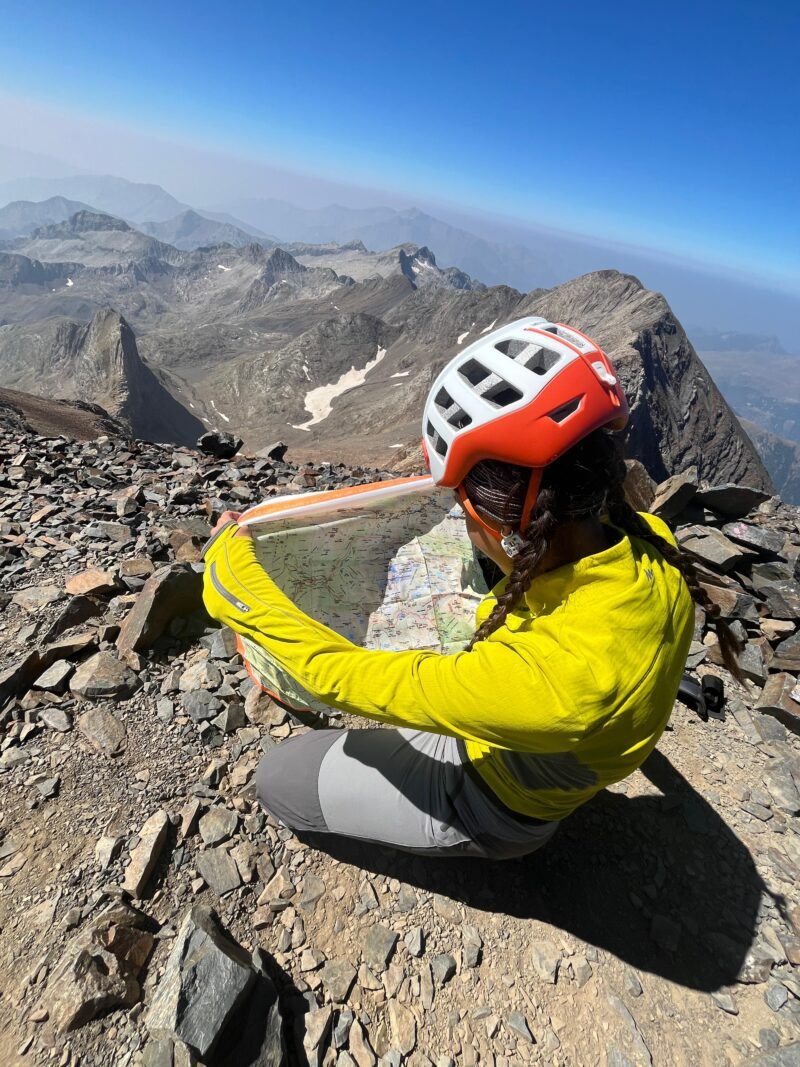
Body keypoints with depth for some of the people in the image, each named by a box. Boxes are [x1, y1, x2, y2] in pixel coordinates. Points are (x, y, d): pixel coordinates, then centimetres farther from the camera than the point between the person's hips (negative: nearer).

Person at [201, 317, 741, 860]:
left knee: (279, 778, 4)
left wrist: (234, 571, -23)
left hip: (499, 801, -6)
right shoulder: (651, 543, -24)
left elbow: (344, 675, -35)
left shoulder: (551, 676, -47)